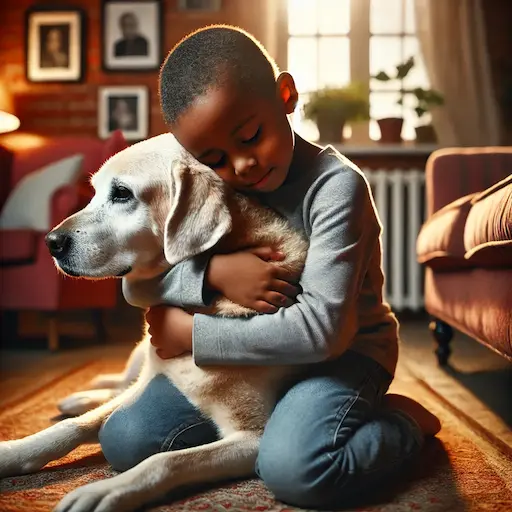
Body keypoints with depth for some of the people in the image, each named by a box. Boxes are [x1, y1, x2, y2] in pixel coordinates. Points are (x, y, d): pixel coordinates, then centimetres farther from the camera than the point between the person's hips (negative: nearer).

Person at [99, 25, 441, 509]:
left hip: (344, 350, -5)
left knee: (293, 468, -34)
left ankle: (400, 422, -3)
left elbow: (323, 328, -28)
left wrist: (191, 334, -20)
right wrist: (214, 272, -26)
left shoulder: (336, 185, -20)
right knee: (123, 440, -8)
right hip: (251, 358, 5)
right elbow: (136, 283, -5)